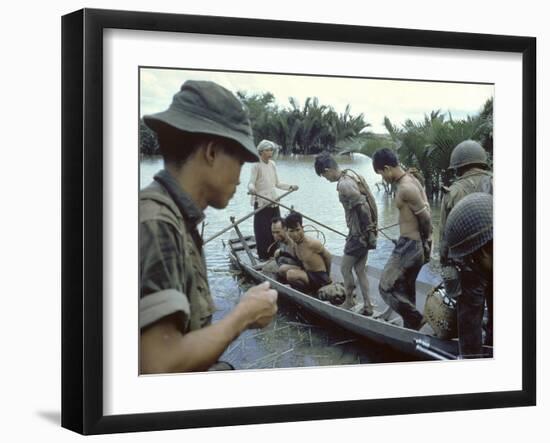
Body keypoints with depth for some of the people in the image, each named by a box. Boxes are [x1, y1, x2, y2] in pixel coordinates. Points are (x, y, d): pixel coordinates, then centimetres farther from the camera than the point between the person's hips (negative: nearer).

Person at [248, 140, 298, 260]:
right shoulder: (256, 165, -7)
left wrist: (290, 187, 16)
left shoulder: (272, 164, 11)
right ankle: (263, 257, 2)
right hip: (261, 202, -6)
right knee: (263, 231, -5)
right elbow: (251, 182, -15)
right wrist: (251, 188, -37)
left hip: (273, 202, 6)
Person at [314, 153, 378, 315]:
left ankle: (348, 303, 19)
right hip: (367, 230, 9)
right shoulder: (351, 174, 9)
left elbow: (362, 207, -26)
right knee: (360, 269, 14)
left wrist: (365, 232, -17)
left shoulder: (344, 184, -20)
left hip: (359, 233, -9)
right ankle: (367, 306, 18)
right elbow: (369, 201, 12)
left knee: (345, 268, 5)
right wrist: (371, 229, 14)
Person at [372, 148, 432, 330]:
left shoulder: (405, 188, -20)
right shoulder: (411, 180, 10)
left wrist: (425, 240, -3)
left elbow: (425, 217, -19)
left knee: (386, 287, -3)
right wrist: (426, 245, 11)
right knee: (406, 290, 18)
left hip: (409, 245, -10)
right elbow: (425, 214, 12)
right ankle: (411, 328, 25)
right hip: (415, 246, 10)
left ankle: (415, 319, 0)